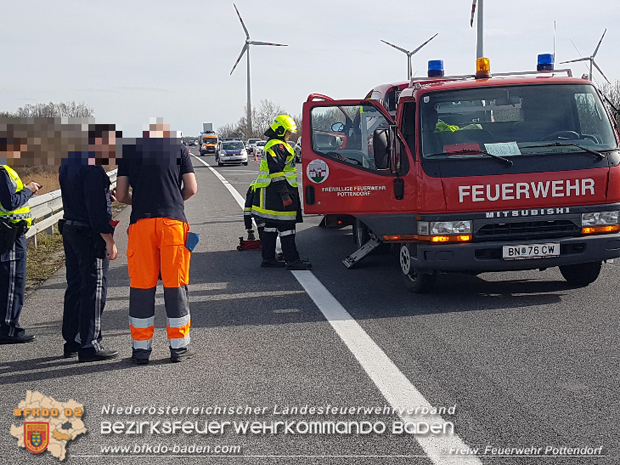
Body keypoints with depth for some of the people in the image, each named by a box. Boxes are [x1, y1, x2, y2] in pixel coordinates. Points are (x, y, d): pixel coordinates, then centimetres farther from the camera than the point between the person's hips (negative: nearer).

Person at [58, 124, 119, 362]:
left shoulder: (69, 162, 11)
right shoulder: (93, 169, -20)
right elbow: (98, 209, -22)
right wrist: (110, 241, -18)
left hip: (70, 229, 10)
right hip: (90, 235, -10)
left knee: (75, 286, 15)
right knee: (94, 288, -3)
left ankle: (72, 341, 21)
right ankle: (89, 345, -2)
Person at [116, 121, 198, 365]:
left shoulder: (129, 150, 7)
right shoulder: (178, 148, 6)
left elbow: (121, 195, 6)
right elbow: (191, 188, 4)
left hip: (141, 223, 1)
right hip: (173, 221, 0)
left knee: (141, 285, 6)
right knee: (175, 284, 6)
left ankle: (141, 348, 11)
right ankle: (179, 346, 11)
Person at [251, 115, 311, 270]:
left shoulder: (271, 145, 20)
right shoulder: (278, 147, -15)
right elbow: (277, 173, -21)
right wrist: (285, 195, -23)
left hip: (270, 194, 11)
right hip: (277, 193, -11)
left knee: (271, 225, 13)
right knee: (286, 226, -8)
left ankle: (268, 258, 18)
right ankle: (292, 261, -7)